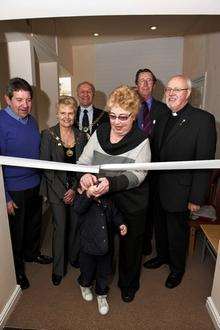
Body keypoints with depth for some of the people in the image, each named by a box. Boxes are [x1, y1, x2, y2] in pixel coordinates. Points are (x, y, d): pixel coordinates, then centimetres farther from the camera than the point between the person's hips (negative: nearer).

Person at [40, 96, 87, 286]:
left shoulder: (81, 136, 3)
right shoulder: (48, 134, -6)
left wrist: (74, 188, -5)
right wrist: (62, 190, -10)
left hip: (76, 188, 3)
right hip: (57, 189, -2)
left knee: (76, 225, 8)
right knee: (60, 228, 3)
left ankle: (74, 257, 36)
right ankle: (58, 269, 25)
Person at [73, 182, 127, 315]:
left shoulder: (107, 201, -6)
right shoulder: (82, 200, -20)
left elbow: (115, 213, 8)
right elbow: (78, 208, -42)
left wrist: (121, 224, -9)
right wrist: (88, 194, -57)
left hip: (106, 246, 3)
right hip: (88, 246, -3)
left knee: (104, 273, 21)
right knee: (87, 272, 22)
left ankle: (102, 295, 48)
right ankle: (85, 285, 57)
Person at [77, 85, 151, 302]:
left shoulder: (141, 140, -14)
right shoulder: (99, 133, -4)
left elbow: (138, 174, -22)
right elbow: (83, 161, -5)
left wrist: (112, 183, -40)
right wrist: (84, 175, -28)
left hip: (132, 205, -2)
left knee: (130, 244, 19)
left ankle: (129, 284, 48)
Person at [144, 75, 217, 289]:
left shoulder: (203, 119, -14)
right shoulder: (163, 118, 6)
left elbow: (204, 162, -16)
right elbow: (155, 153, 7)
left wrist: (196, 198, -17)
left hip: (179, 191, -5)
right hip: (158, 188, 6)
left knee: (177, 233, 15)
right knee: (160, 227, 24)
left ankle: (177, 268, 42)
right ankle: (162, 256, 51)